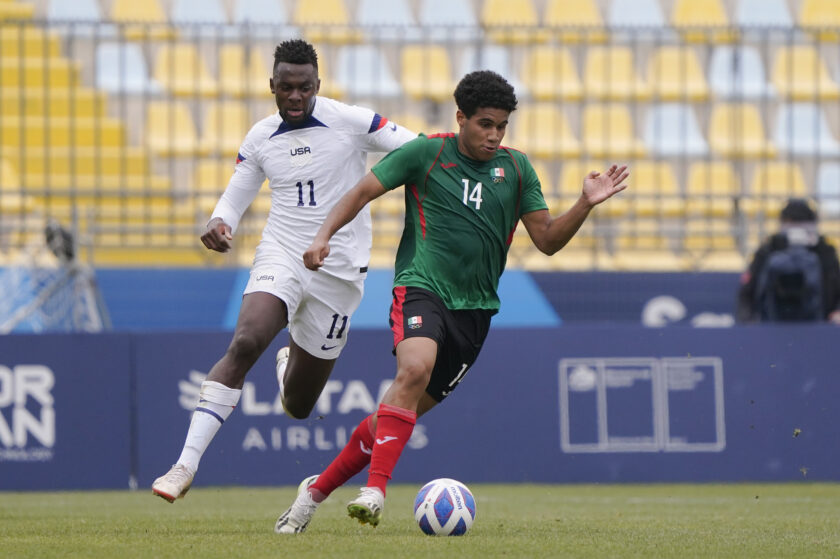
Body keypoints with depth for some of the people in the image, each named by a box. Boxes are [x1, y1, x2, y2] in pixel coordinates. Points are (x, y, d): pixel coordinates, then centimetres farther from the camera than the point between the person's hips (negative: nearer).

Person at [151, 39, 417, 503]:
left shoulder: (350, 122, -7)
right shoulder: (260, 139, 3)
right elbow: (236, 196, 12)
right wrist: (218, 224, -10)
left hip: (339, 269, -1)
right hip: (281, 255, 1)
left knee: (298, 406, 6)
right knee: (244, 343, -29)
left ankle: (290, 363, 48)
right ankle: (186, 464, -30)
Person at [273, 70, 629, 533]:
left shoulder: (516, 169, 11)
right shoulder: (426, 153, 1)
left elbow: (547, 240, 10)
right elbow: (362, 192, 2)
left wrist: (586, 205, -6)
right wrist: (324, 236, -13)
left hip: (474, 309, 4)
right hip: (421, 287, -4)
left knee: (404, 411, 4)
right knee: (415, 369, -34)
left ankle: (317, 490, 20)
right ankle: (374, 491, -37)